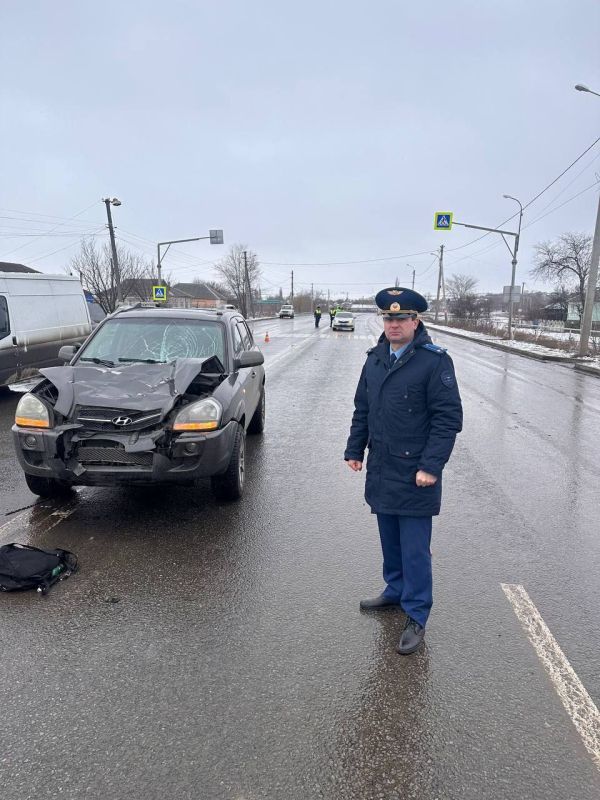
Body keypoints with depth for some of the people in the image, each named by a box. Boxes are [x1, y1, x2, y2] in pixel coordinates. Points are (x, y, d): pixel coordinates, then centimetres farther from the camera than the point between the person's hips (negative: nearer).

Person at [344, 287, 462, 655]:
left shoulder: (435, 361, -11)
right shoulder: (375, 358, 9)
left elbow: (449, 418, -13)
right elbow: (362, 409, 16)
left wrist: (431, 466, -17)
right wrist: (355, 449, 12)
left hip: (415, 476, -6)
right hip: (381, 472, 6)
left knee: (415, 550, 3)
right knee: (390, 542, 20)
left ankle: (417, 617, 18)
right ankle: (395, 591, 40)